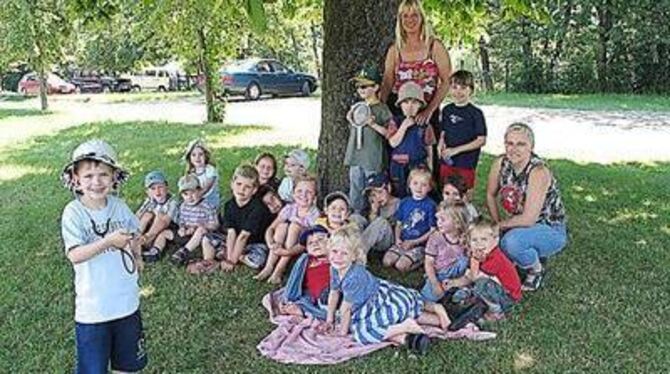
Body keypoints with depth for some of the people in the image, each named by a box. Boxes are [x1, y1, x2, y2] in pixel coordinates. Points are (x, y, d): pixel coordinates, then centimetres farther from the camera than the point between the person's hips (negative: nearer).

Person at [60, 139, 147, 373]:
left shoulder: (119, 206, -2)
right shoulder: (73, 213, -15)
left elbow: (133, 231, 18)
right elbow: (74, 255, -25)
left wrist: (136, 255, 9)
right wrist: (108, 242, -33)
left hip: (127, 300, 4)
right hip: (92, 307, -4)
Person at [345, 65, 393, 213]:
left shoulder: (381, 108, -7)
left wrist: (373, 124, -19)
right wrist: (350, 121, 2)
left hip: (373, 160, -6)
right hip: (355, 157, 6)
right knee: (355, 193, 13)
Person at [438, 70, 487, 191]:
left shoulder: (475, 113, -9)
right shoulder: (447, 110, 7)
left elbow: (481, 140, -11)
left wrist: (456, 150, -16)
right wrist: (440, 145, -5)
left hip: (466, 164, -4)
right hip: (447, 162, 5)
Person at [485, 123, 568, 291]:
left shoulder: (538, 171, -27)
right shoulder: (501, 163, -10)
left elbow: (528, 219, -29)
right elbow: (490, 195, 5)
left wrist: (501, 225, -16)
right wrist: (497, 224, -5)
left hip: (551, 232, -7)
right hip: (521, 227, 7)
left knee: (511, 241, -34)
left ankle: (536, 269, -1)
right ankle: (533, 254, 12)